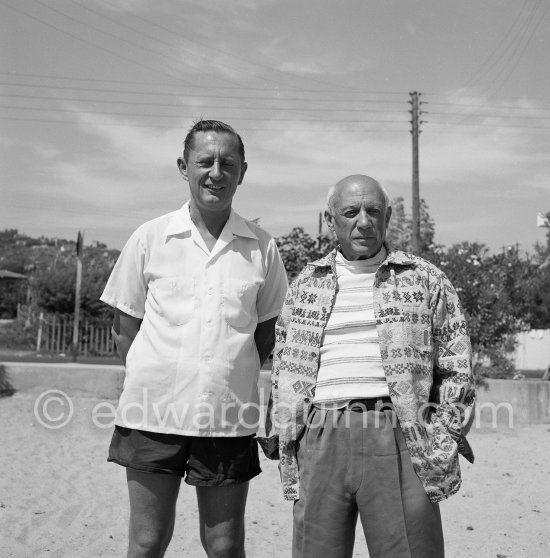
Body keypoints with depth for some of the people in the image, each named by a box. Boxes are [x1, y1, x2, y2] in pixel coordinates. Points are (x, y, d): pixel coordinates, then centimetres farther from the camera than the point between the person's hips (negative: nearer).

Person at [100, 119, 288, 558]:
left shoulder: (262, 248, 2)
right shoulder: (150, 238, 1)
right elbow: (125, 327, 7)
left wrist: (232, 380, 4)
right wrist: (153, 381, 1)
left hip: (229, 419, 1)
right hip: (154, 413, 0)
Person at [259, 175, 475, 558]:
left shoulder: (425, 280, 9)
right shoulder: (306, 285, 15)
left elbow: (457, 365, 8)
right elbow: (283, 365, 19)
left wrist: (447, 435, 0)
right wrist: (277, 433, 11)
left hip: (399, 440, -2)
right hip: (319, 440, 2)